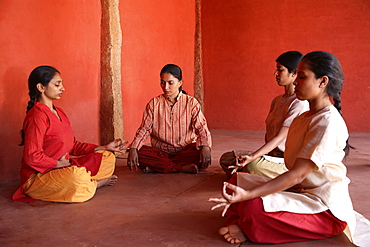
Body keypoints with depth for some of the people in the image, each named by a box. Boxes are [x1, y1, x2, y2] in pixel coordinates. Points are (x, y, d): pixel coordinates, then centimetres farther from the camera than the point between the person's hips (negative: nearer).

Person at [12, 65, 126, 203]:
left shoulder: (59, 113, 13)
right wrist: (59, 164, -12)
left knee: (108, 157, 7)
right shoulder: (37, 116, -18)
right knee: (77, 176, -38)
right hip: (39, 176, -9)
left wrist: (104, 148, 9)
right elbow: (32, 157, -24)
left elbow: (73, 145, 15)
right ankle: (96, 183, -6)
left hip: (63, 167, 9)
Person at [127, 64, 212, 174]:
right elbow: (144, 129, 0)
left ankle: (157, 166, -21)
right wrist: (133, 148, -20)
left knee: (202, 155, -32)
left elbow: (202, 128, -9)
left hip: (185, 151, 0)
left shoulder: (191, 103, 0)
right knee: (137, 154, -27)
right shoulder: (153, 104, 4)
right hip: (160, 151, 1)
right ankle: (182, 168, -26)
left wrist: (205, 146, -31)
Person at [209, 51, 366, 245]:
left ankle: (248, 229, 3)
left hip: (326, 209, -9)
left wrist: (247, 195, -32)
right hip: (301, 192, 9)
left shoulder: (328, 122, -19)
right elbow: (295, 172, 7)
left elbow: (298, 174, -25)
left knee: (252, 207, -28)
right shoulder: (301, 119, 10)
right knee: (237, 180, 2)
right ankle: (243, 226, -17)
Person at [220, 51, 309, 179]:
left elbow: (280, 138, -24)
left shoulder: (300, 104, -15)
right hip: (271, 155, 8)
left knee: (253, 164, -36)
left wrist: (252, 157, -34)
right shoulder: (277, 100, 14)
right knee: (226, 159, -5)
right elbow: (269, 135, 12)